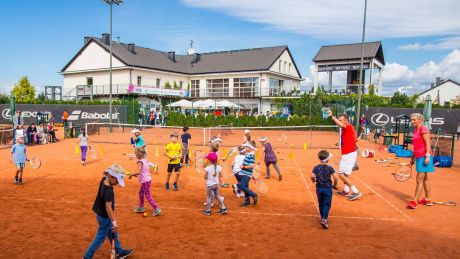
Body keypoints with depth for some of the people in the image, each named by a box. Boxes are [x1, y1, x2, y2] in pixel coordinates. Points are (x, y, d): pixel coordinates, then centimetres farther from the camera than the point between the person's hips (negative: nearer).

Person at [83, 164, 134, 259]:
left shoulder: (104, 180, -8)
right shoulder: (108, 190, -32)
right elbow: (108, 207, -35)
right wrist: (114, 222, -35)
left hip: (101, 214, 10)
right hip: (105, 217, -10)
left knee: (113, 234, 22)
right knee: (100, 238, 8)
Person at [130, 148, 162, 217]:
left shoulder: (140, 162, -18)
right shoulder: (146, 160, 9)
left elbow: (139, 172, -30)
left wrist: (132, 174, -15)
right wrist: (137, 174, 19)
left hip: (145, 181, -9)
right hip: (148, 179, 9)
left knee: (147, 196, -2)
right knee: (141, 192, 23)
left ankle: (157, 209, -3)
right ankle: (141, 207, 34)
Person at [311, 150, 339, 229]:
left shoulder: (316, 168, -3)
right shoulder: (329, 168, -9)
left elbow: (312, 176, -13)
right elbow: (336, 178, -14)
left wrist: (314, 180, 10)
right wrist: (335, 185, 4)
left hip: (319, 188, 3)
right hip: (327, 188, -3)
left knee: (321, 204, 18)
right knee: (327, 204, 2)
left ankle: (323, 218, 30)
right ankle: (324, 219, -13)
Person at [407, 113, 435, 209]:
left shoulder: (423, 129, -11)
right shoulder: (415, 130, 15)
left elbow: (428, 143, -15)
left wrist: (427, 156, -22)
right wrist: (413, 157, 22)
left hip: (423, 157, -10)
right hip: (419, 157, 10)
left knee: (419, 180, -6)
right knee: (425, 179, 15)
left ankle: (414, 201, -3)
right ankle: (428, 199, 24)